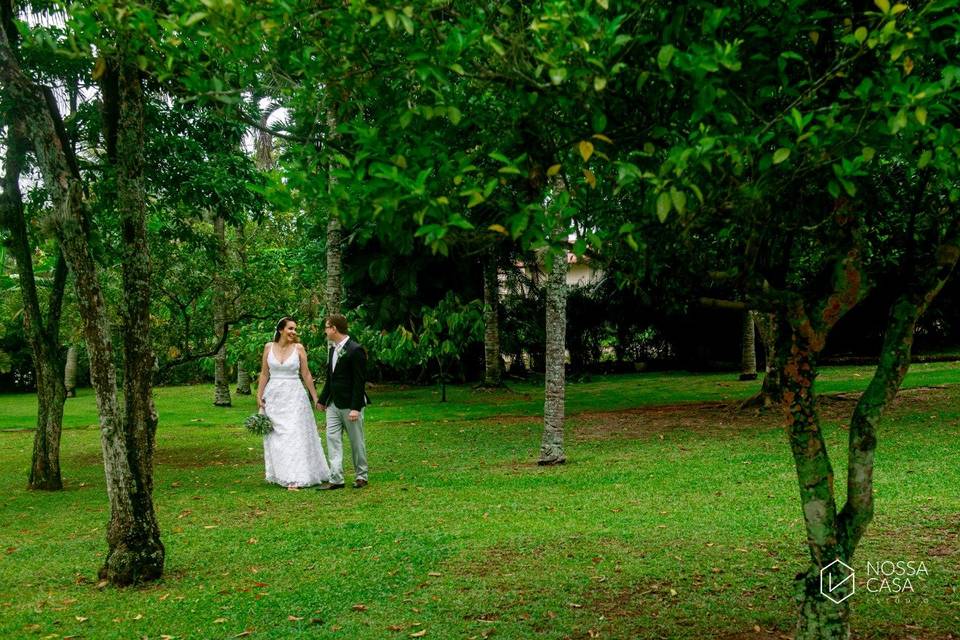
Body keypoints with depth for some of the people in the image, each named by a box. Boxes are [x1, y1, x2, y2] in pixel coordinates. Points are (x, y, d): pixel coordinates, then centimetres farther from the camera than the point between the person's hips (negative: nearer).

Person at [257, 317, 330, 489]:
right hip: (273, 396, 2)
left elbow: (306, 375, 2)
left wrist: (315, 397, 2)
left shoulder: (299, 348, -2)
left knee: (294, 435, -7)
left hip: (294, 396, -2)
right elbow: (264, 374, 7)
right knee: (275, 436, 9)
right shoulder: (269, 347, 3)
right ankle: (279, 474, 22)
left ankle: (294, 478, -7)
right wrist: (259, 396, 2)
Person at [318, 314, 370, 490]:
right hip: (334, 404, 8)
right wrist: (323, 399, 21)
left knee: (356, 441, 5)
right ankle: (336, 479, 4)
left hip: (350, 405, -8)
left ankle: (361, 476, 18)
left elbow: (360, 381, -18)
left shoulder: (355, 350, -15)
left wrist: (355, 408, -22)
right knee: (332, 439, 2)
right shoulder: (333, 349, 10)